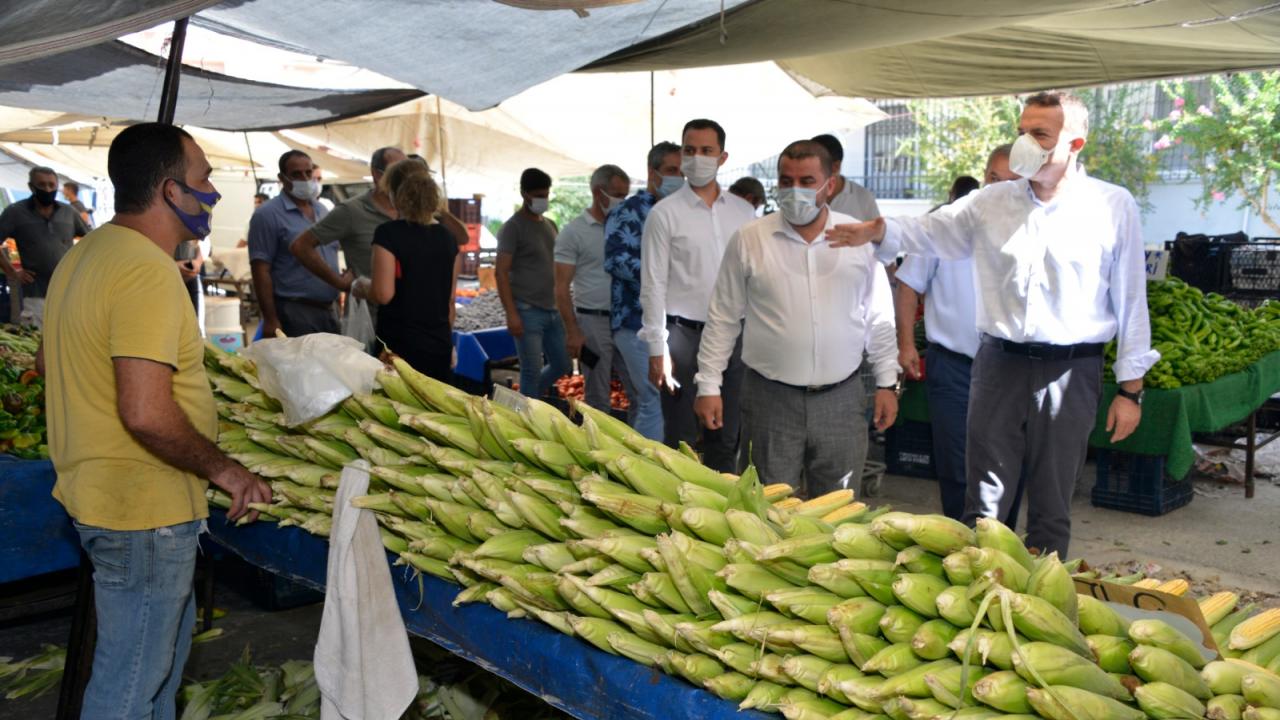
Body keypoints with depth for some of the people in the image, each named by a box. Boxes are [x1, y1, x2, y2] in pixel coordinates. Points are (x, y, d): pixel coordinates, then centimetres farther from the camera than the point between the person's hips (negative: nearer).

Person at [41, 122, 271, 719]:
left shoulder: (83, 255, 8)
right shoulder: (148, 271, -24)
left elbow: (50, 361, 22)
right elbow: (147, 414, -31)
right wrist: (223, 469, -18)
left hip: (98, 488, 10)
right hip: (144, 511, -10)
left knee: (165, 644, 26)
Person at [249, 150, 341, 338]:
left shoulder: (322, 211, 14)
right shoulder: (268, 215, -8)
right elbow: (261, 270, -13)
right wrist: (271, 320, -18)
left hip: (329, 310, 7)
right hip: (293, 313, -7)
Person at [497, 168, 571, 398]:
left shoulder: (550, 225, 14)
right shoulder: (512, 228, -7)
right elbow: (501, 273, -12)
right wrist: (511, 314, -19)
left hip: (552, 310, 7)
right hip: (528, 311, -7)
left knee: (561, 365, 11)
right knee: (532, 371, -5)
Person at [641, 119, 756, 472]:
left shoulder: (744, 212, 8)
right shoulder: (664, 213, -3)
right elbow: (653, 285, -5)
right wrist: (657, 350, -10)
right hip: (685, 334, -4)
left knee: (726, 439, 13)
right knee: (683, 441, 2)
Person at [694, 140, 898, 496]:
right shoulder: (748, 240, 0)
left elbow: (879, 317, 10)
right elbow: (723, 318, 3)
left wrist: (887, 383, 8)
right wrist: (708, 386, 0)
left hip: (841, 398, 1)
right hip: (770, 398, -1)